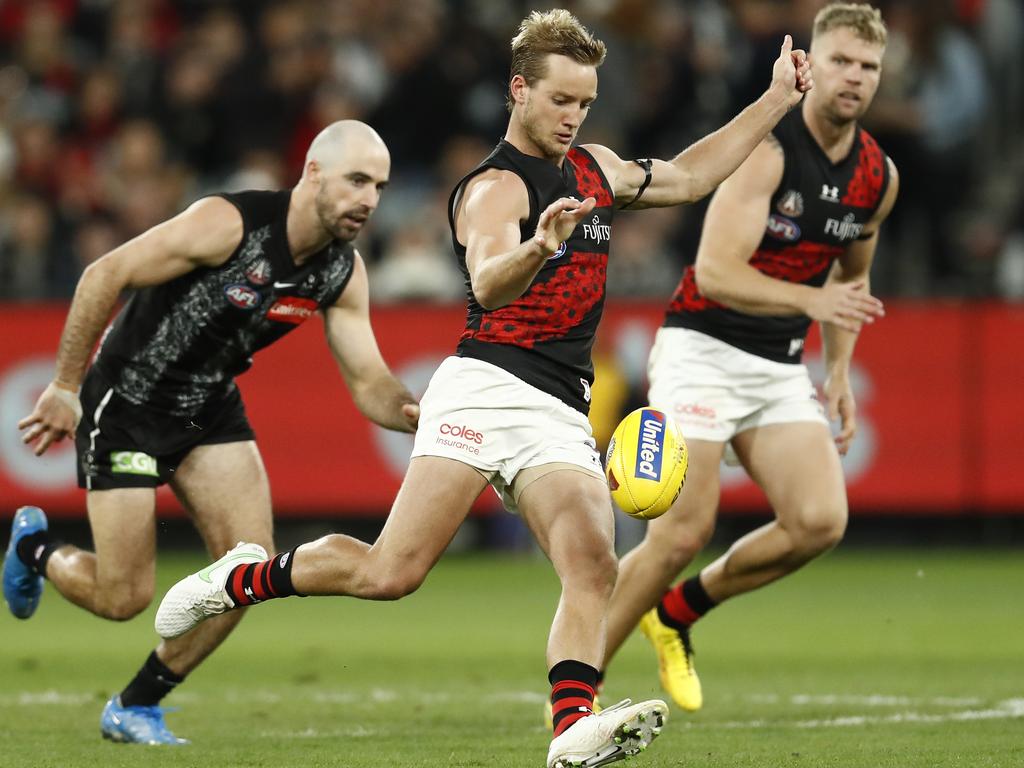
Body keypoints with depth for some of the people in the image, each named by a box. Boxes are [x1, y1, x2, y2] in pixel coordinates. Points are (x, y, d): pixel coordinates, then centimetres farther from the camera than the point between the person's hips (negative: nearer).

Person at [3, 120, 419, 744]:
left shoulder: (344, 272, -6)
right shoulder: (228, 225, -27)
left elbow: (368, 382, -5)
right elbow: (104, 276, -21)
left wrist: (414, 412, -29)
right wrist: (66, 388, -17)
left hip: (211, 408, 6)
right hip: (127, 403, -6)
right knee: (123, 598, -6)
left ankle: (137, 707, 8)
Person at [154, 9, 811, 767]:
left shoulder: (595, 168, 21)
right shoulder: (495, 187, -5)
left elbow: (688, 176, 37)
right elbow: (488, 285, -25)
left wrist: (777, 100, 33)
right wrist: (538, 248, -47)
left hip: (563, 415, 7)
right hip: (488, 388, -7)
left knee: (593, 567, -19)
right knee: (391, 572, -14)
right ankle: (246, 576, 9)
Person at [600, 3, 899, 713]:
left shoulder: (878, 176, 5)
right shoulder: (766, 148, -17)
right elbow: (714, 271, -24)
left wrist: (840, 373, 14)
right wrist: (812, 301, -36)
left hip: (781, 366, 6)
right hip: (702, 351, -6)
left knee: (821, 522, -13)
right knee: (685, 532, -15)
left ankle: (679, 611, 11)